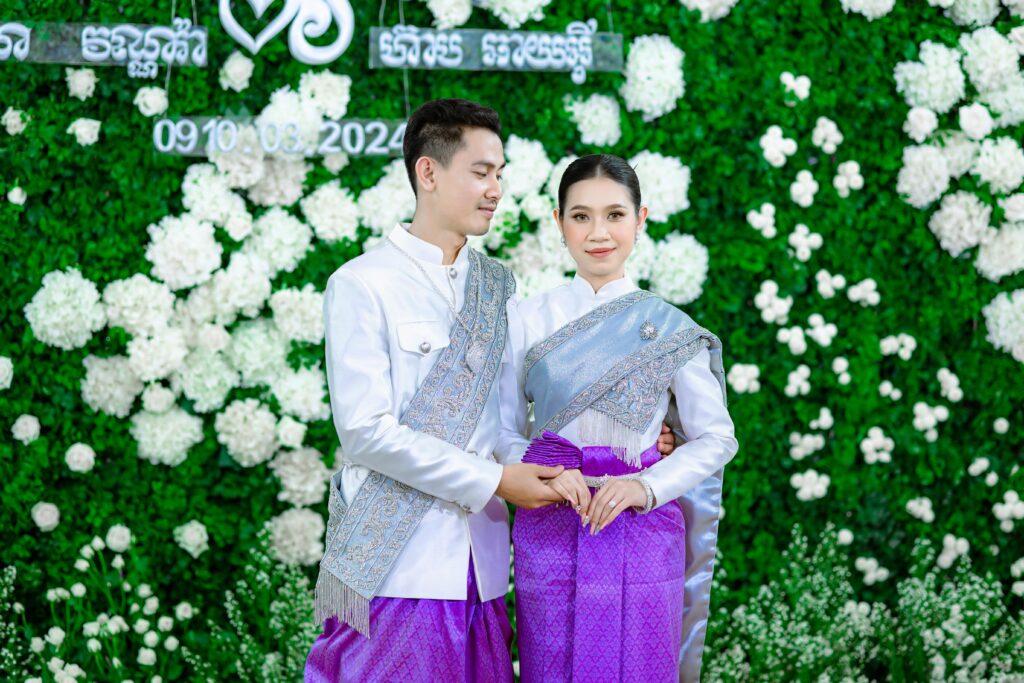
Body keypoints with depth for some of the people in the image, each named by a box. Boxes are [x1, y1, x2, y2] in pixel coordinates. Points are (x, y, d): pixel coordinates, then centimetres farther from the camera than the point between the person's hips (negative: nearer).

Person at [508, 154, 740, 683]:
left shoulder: (669, 329, 1)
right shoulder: (532, 318, 5)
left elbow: (715, 437, 5)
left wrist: (647, 486, -11)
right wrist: (540, 476, -13)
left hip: (641, 533, -1)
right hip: (549, 532, 1)